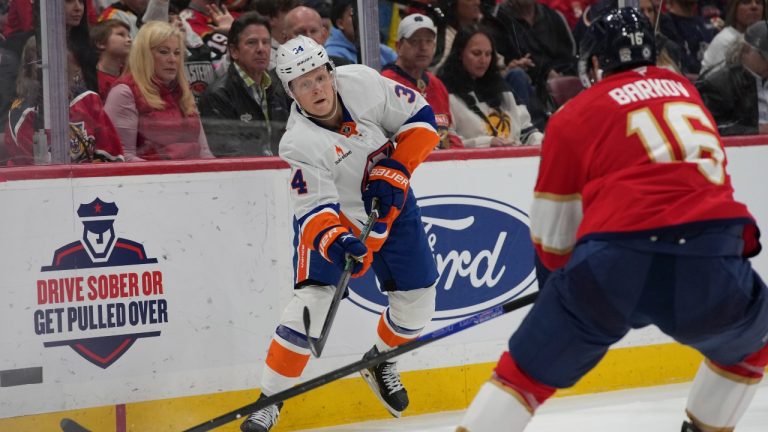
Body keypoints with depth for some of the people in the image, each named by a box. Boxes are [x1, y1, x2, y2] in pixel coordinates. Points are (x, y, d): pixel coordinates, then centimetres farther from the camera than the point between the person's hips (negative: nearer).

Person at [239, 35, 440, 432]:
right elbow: (314, 209, -34)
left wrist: (394, 171, -22)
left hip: (390, 204, 4)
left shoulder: (363, 83, -23)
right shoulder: (299, 143, -30)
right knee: (313, 297, -19)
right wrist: (335, 242, -54)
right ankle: (269, 400, -8)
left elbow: (420, 118, -13)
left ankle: (380, 361, 37)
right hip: (332, 215, -4)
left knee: (417, 302, 6)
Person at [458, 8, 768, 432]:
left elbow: (552, 233, 17)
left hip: (616, 266, -2)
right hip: (709, 261, 2)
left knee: (528, 370, 12)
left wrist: (554, 276, 39)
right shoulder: (683, 90, 24)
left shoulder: (574, 116, 12)